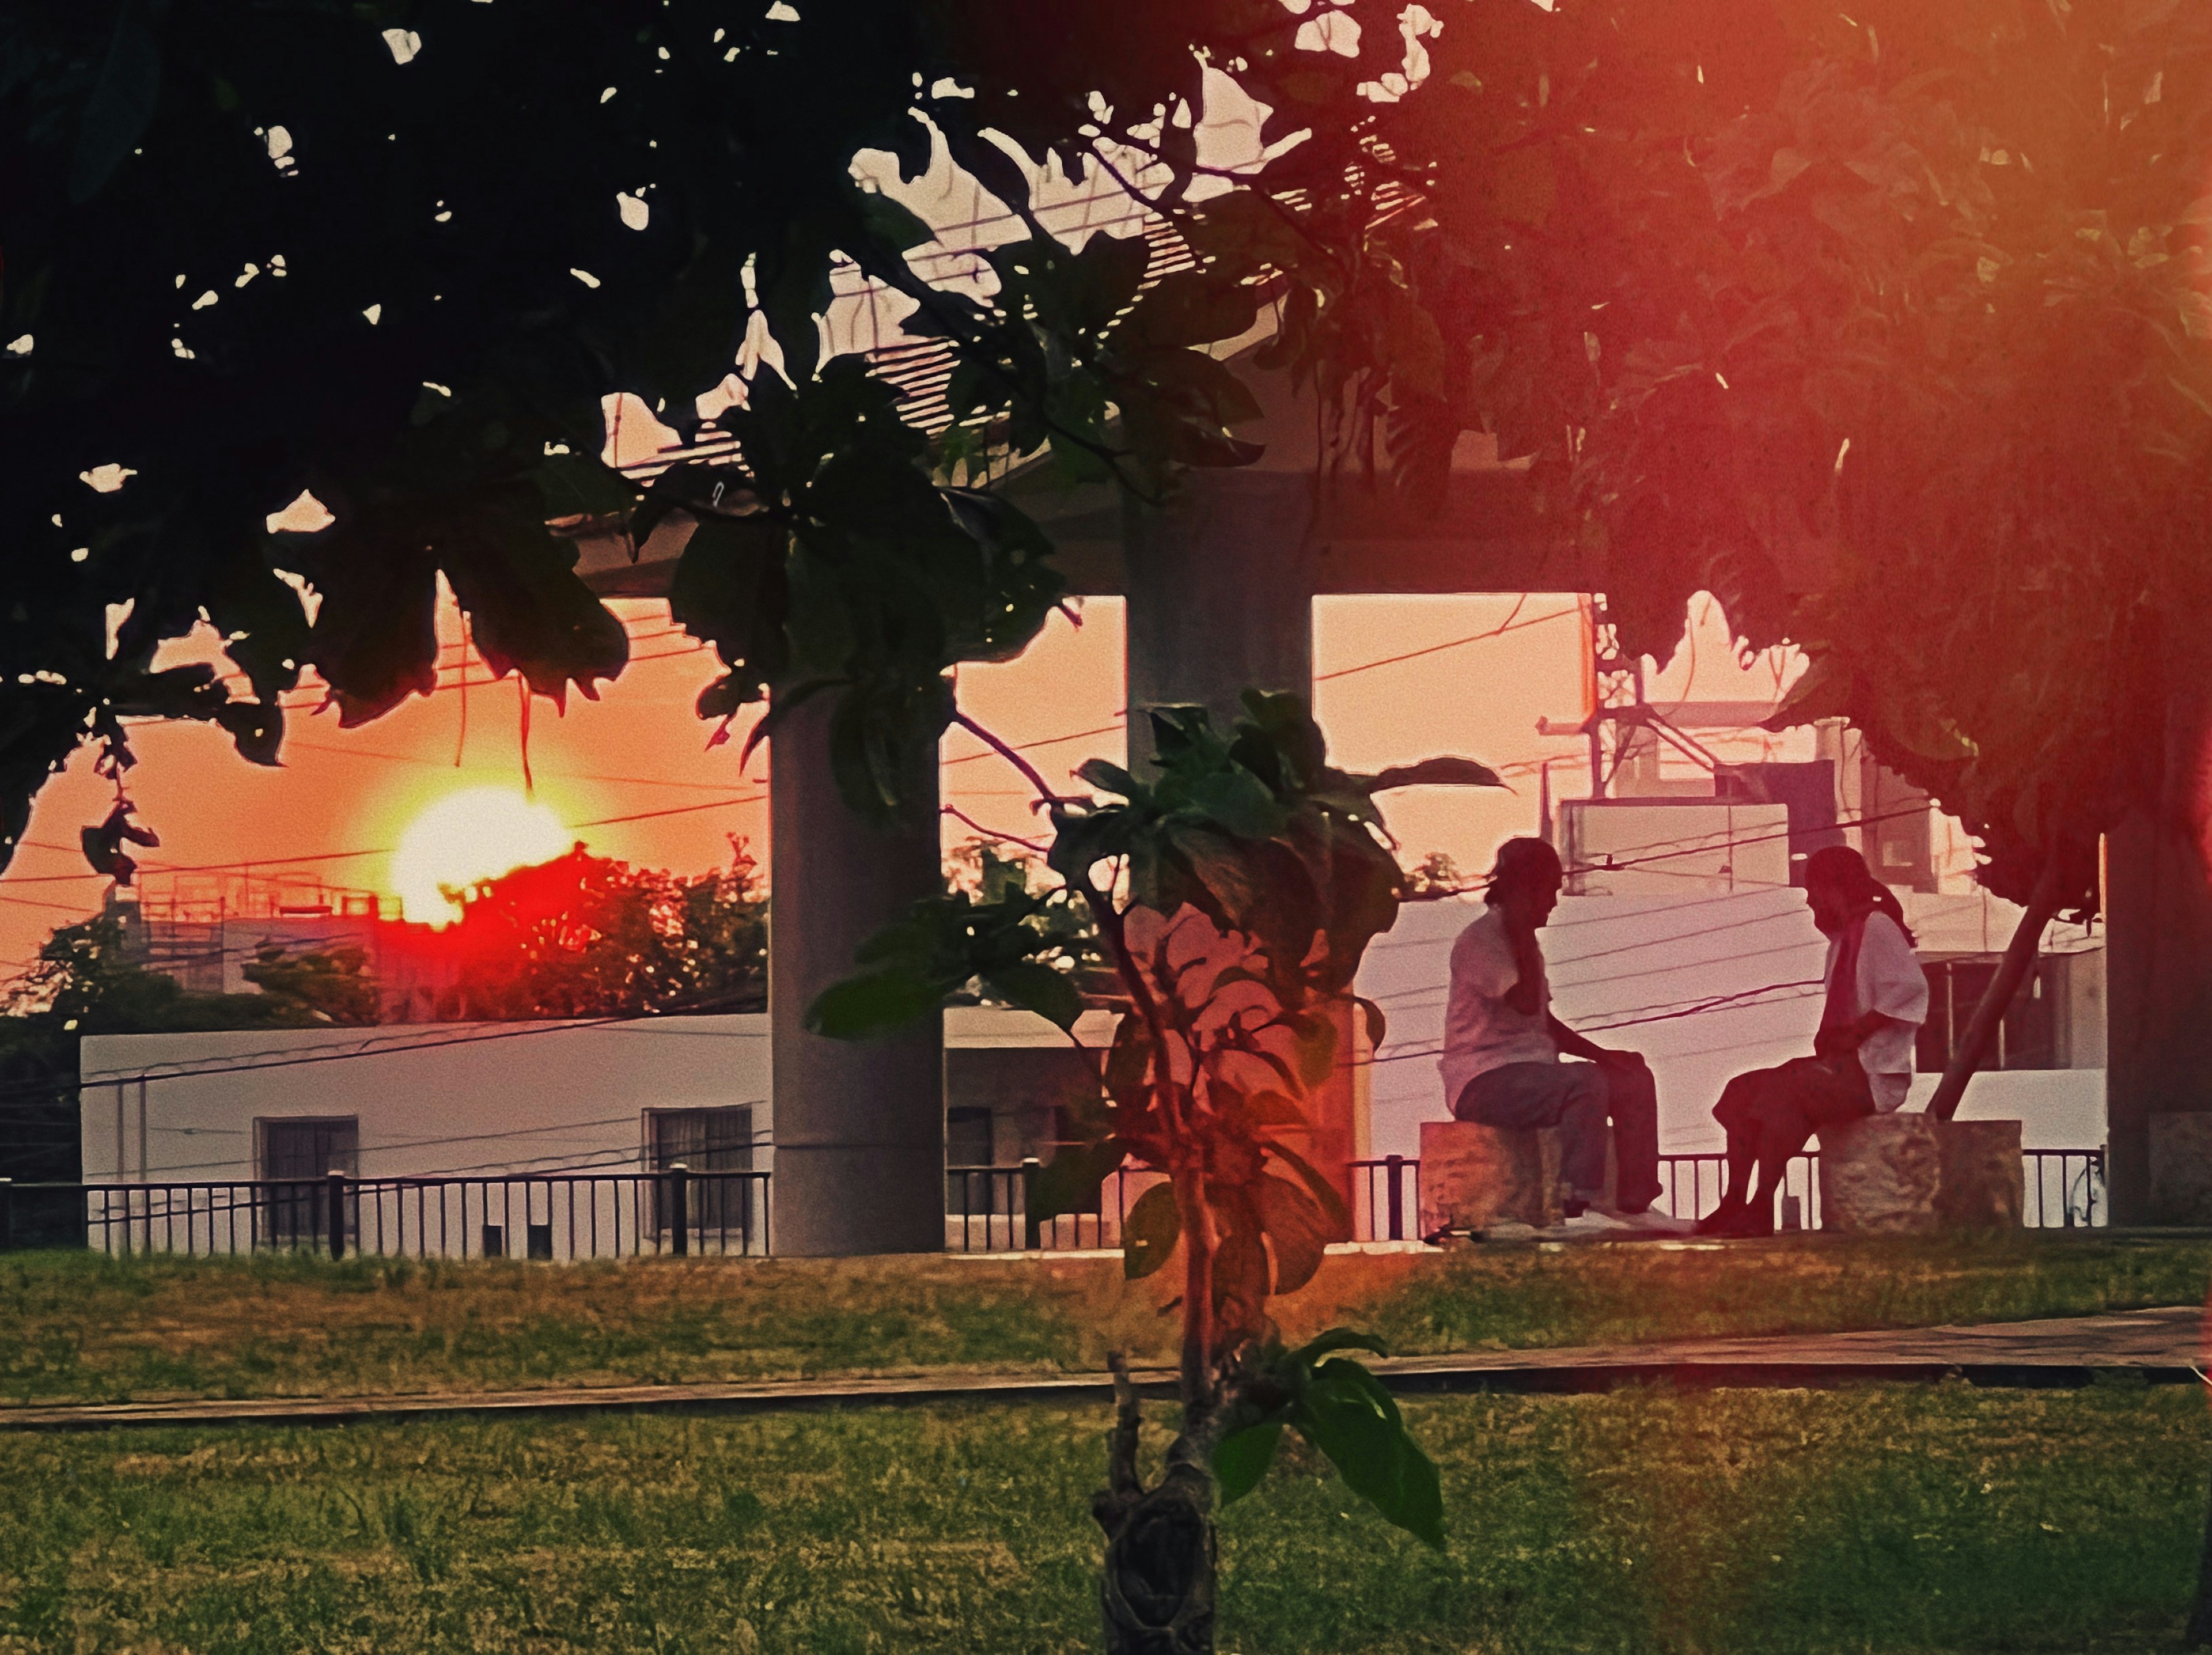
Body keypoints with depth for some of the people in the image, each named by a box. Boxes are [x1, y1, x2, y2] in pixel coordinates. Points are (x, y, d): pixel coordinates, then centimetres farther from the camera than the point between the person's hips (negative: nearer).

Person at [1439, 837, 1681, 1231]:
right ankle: (1581, 1201, -35)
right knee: (1587, 1085, -33)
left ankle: (1635, 1205, -4)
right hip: (1482, 1079, -10)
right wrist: (1523, 933, -16)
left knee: (1636, 1080, 0)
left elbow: (1545, 1023, 24)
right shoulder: (1478, 942, -10)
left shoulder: (1521, 941, 20)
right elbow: (1526, 1003, -22)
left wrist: (1602, 1054, 11)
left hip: (1529, 1070, 10)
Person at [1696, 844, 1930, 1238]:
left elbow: (1911, 989, -21)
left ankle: (1760, 1210, -32)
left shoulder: (1876, 927, -7)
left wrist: (1852, 1033, -19)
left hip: (1875, 1073, -10)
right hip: (1844, 1066, 10)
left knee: (1781, 1089, -30)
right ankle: (1734, 1203, -10)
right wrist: (1829, 1039, 0)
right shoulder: (1842, 938, 23)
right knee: (1742, 1089, -2)